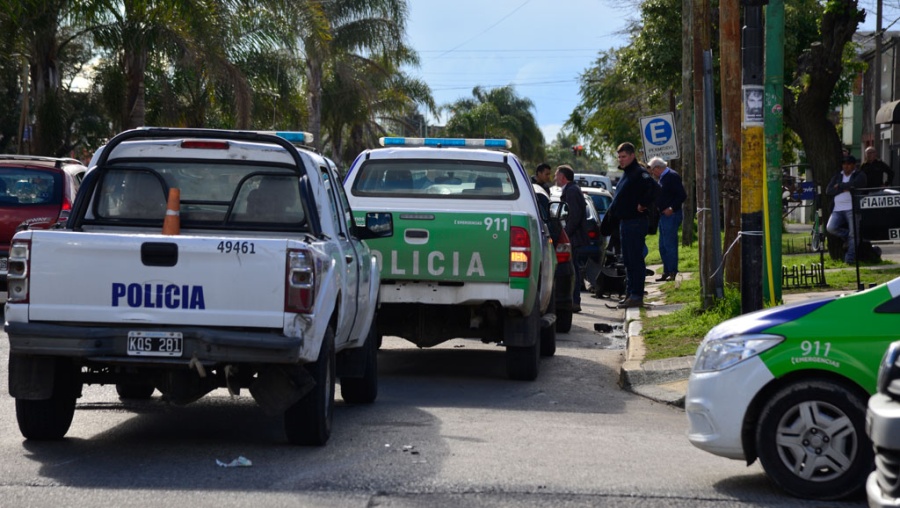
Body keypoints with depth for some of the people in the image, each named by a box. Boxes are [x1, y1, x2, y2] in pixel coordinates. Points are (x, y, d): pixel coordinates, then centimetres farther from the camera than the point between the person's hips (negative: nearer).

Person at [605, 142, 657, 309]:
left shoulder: (638, 173, -14)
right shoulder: (626, 173, 18)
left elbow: (652, 187, -31)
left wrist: (644, 204, -23)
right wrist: (612, 210, 17)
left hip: (635, 222, -11)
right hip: (625, 222, 11)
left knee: (635, 259, -8)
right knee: (628, 260, 14)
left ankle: (636, 296, -8)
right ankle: (630, 294, 20)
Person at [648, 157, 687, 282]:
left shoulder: (672, 177, -13)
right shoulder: (662, 178, 16)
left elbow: (682, 195, -19)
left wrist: (672, 208, -22)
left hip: (671, 215, -10)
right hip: (664, 215, 10)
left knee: (669, 245, -9)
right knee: (663, 247, 12)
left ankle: (672, 273, -5)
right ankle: (666, 272, 18)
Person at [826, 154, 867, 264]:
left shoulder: (859, 175, 8)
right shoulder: (837, 176, 21)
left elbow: (855, 184, -15)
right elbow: (828, 191, 8)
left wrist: (840, 186, -2)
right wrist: (844, 189, -5)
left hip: (852, 208, -4)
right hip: (838, 209, 4)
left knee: (853, 234, -12)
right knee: (830, 228, -18)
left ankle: (850, 258, -8)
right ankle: (847, 236, 8)